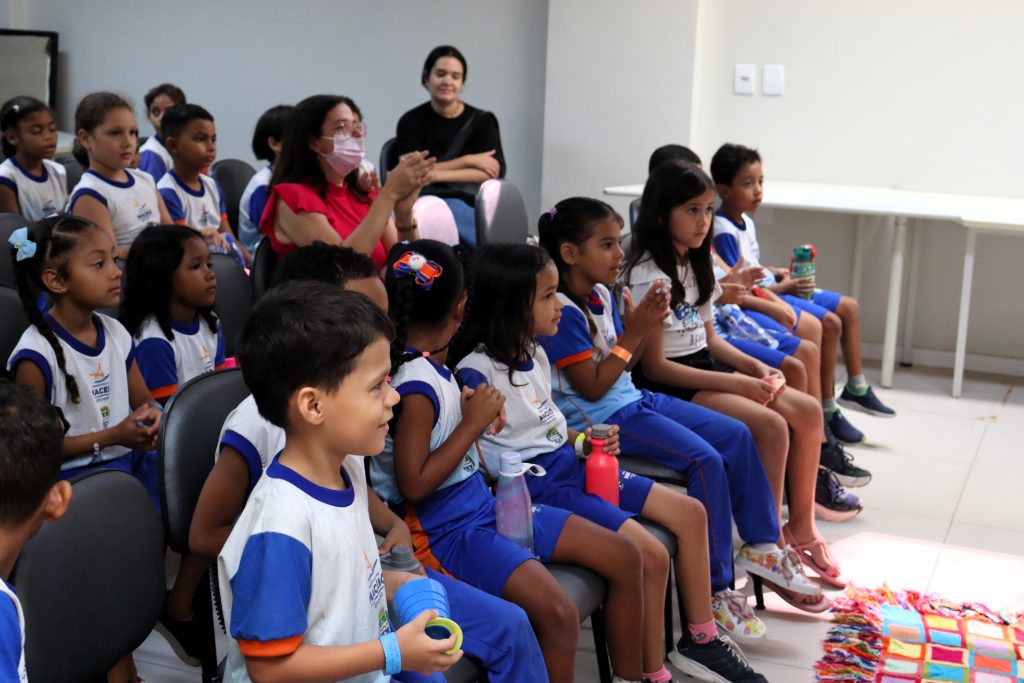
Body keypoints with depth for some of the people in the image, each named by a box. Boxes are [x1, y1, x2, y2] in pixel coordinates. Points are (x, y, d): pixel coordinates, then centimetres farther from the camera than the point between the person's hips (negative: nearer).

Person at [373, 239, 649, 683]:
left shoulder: (430, 366, 4)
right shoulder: (417, 386, -21)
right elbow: (413, 485, -21)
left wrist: (479, 415, 3)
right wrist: (473, 423, -16)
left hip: (484, 502, 9)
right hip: (446, 528, -9)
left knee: (624, 557, 6)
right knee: (558, 612, -31)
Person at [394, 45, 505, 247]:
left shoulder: (482, 121, 10)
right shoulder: (411, 121, 7)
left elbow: (494, 172, -4)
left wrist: (439, 175, -14)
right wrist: (468, 161, -8)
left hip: (475, 203, 1)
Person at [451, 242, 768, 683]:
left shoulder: (535, 354, 10)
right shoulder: (477, 371, -18)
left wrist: (584, 444, 5)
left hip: (570, 464, 10)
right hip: (536, 485, -10)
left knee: (690, 513, 7)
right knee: (650, 554, -20)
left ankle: (700, 640, 19)